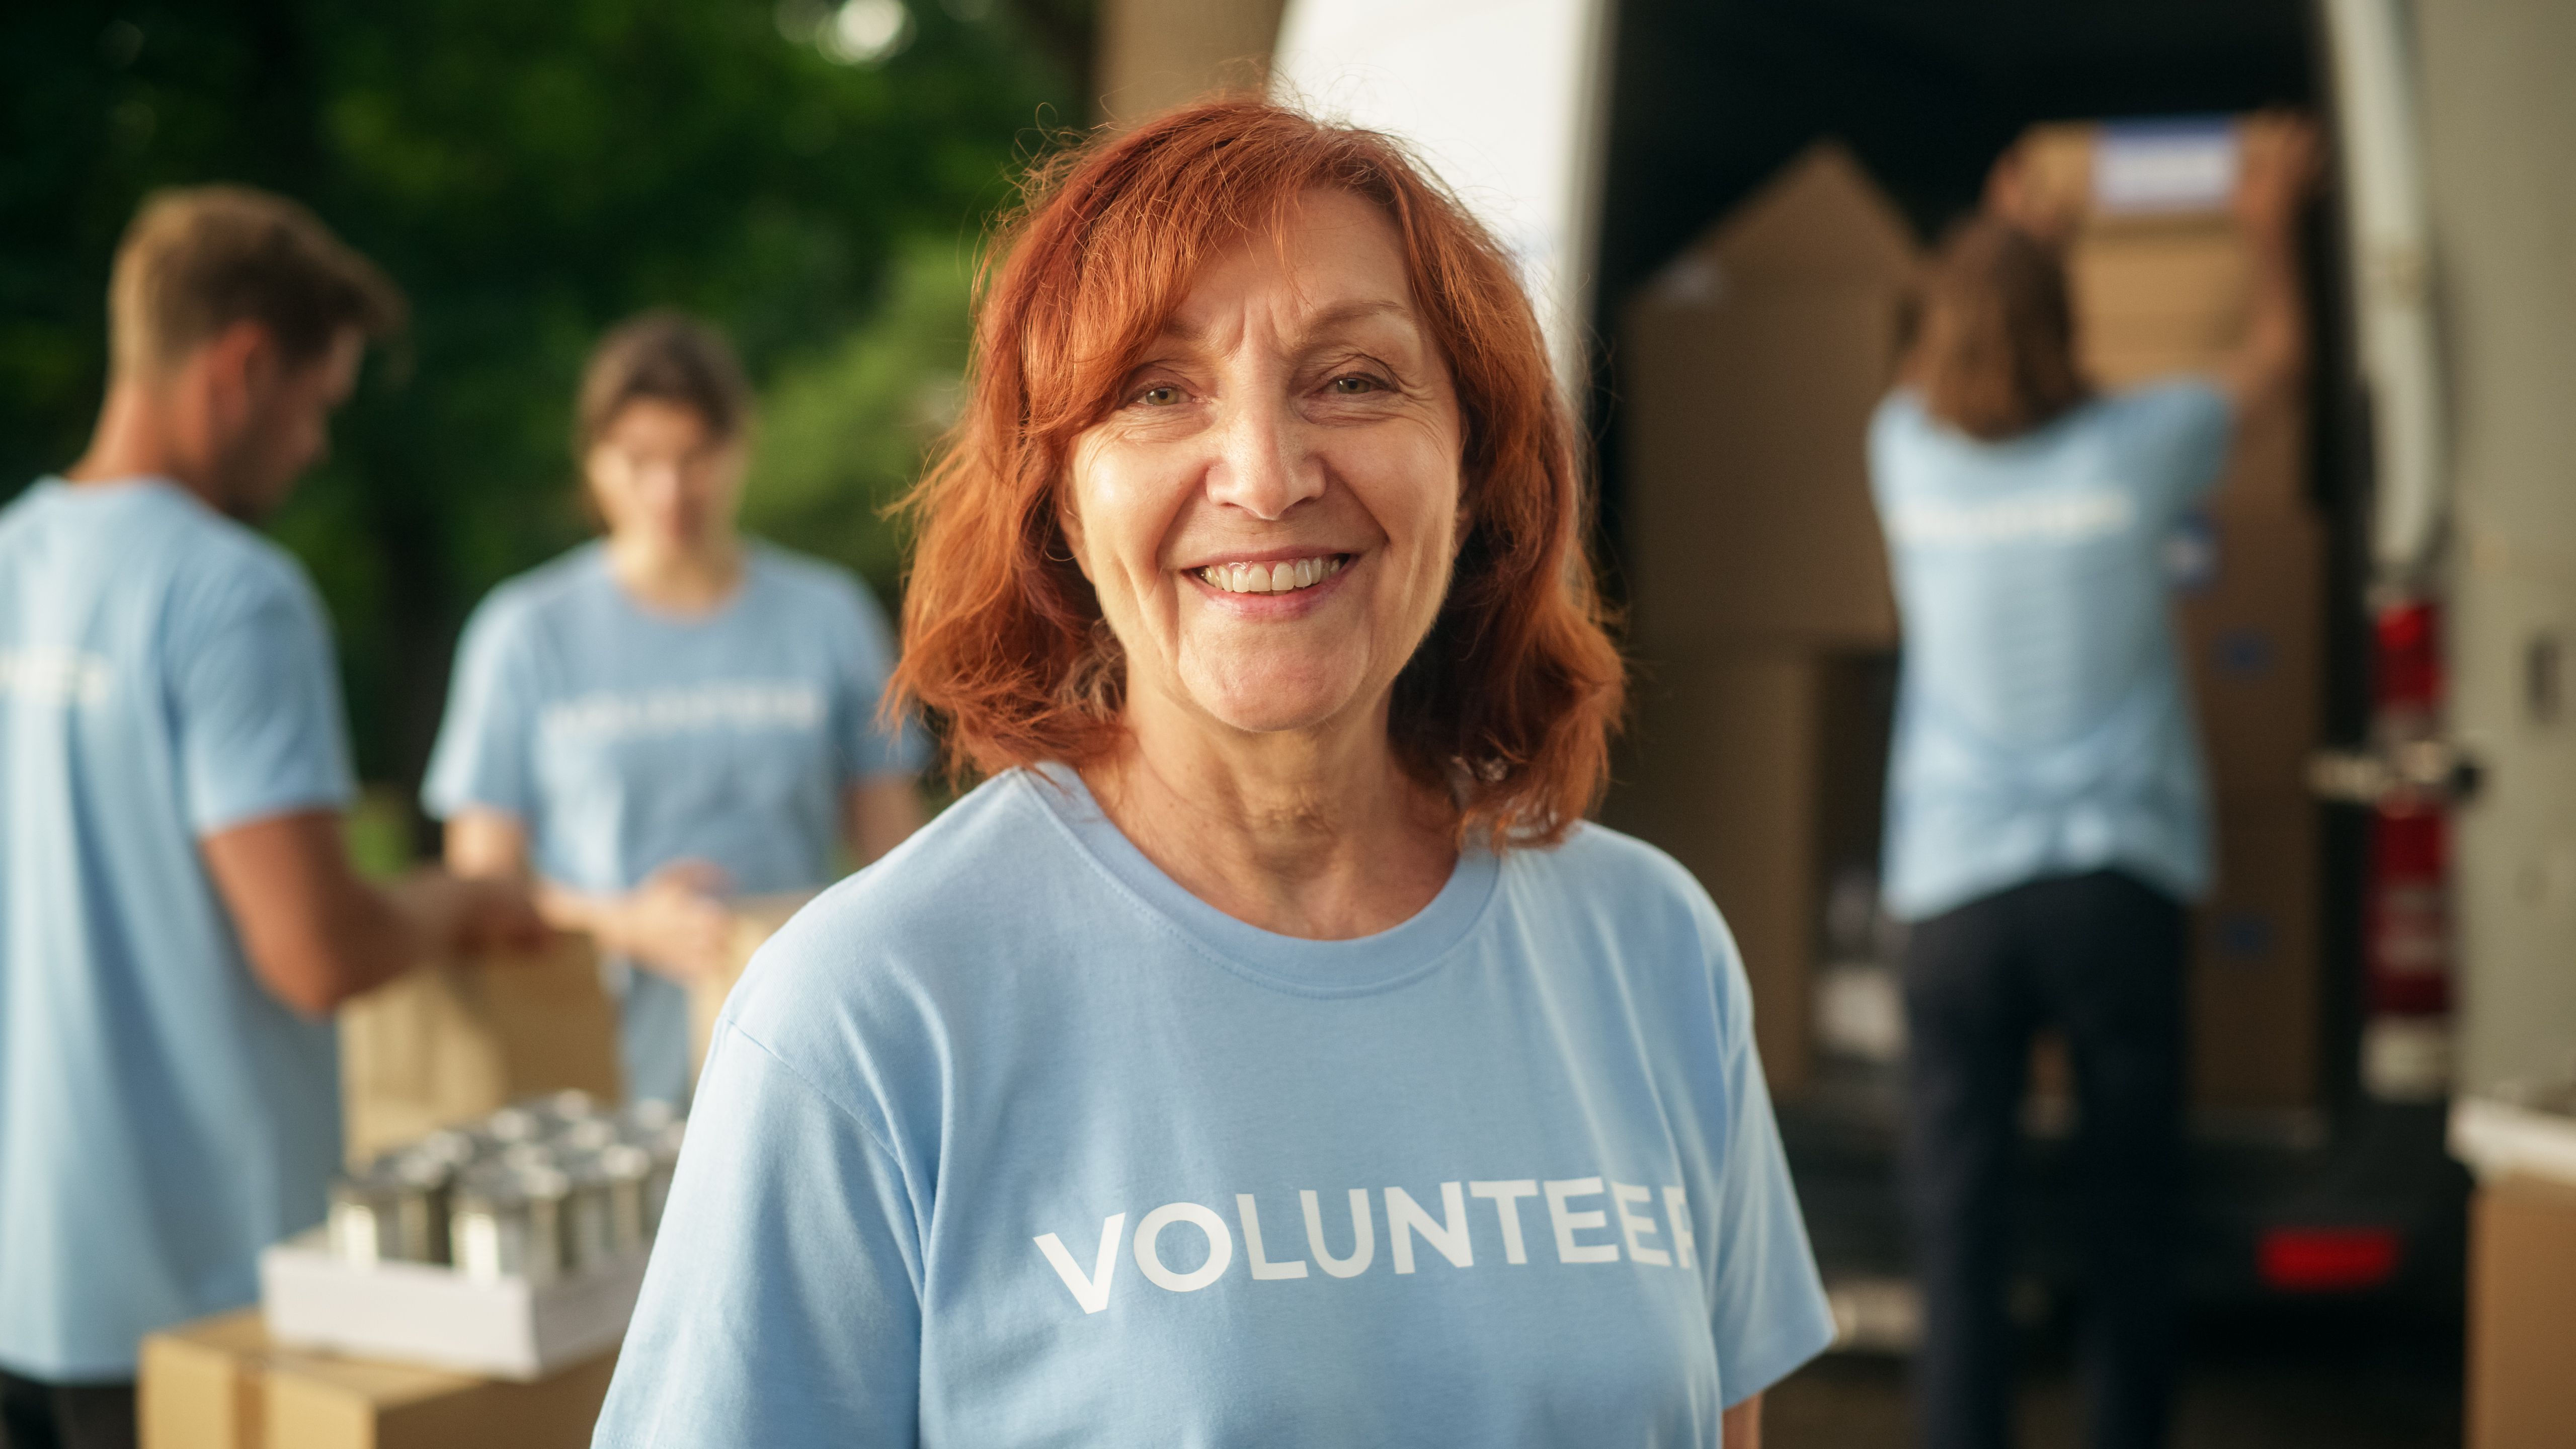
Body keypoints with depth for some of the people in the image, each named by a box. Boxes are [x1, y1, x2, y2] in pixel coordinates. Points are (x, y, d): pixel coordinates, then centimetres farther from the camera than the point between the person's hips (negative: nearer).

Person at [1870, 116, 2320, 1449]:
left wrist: (2009, 241, 39)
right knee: (2129, 1209, 11)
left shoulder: (1910, 455, 0)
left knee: (1959, 1225, 0)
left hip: (1957, 889, 1)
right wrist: (2269, 223, 33)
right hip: (2120, 878, 0)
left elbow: (1938, 376, 26)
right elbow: (2275, 358, 17)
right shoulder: (2127, 450, -4)